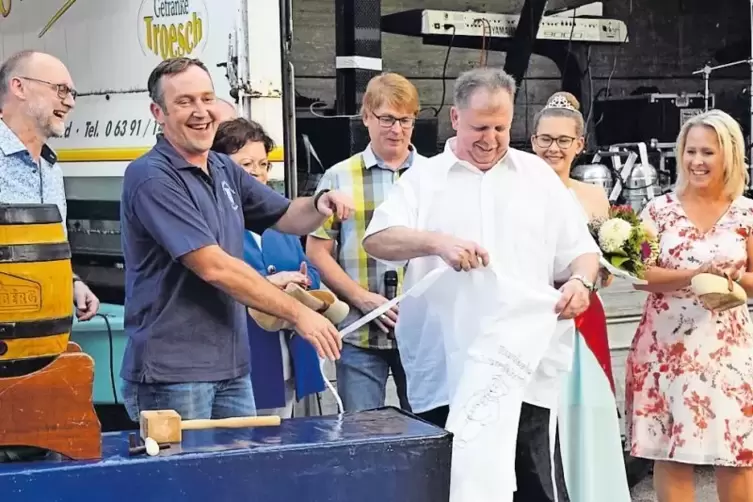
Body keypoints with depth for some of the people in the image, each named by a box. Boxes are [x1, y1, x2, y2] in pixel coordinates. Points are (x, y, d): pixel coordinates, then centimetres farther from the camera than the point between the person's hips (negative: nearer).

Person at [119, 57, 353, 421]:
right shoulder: (152, 178, -16)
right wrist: (298, 313, -19)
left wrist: (320, 205, -4)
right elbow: (213, 268, -22)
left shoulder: (225, 170, 11)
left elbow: (286, 217, 21)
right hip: (172, 373, -8)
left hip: (232, 367, 8)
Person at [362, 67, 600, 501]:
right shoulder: (423, 179, 7)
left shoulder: (539, 175, 13)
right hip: (448, 373, -1)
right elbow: (377, 240, -7)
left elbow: (581, 250, 13)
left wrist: (581, 281, -10)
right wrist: (437, 242, -24)